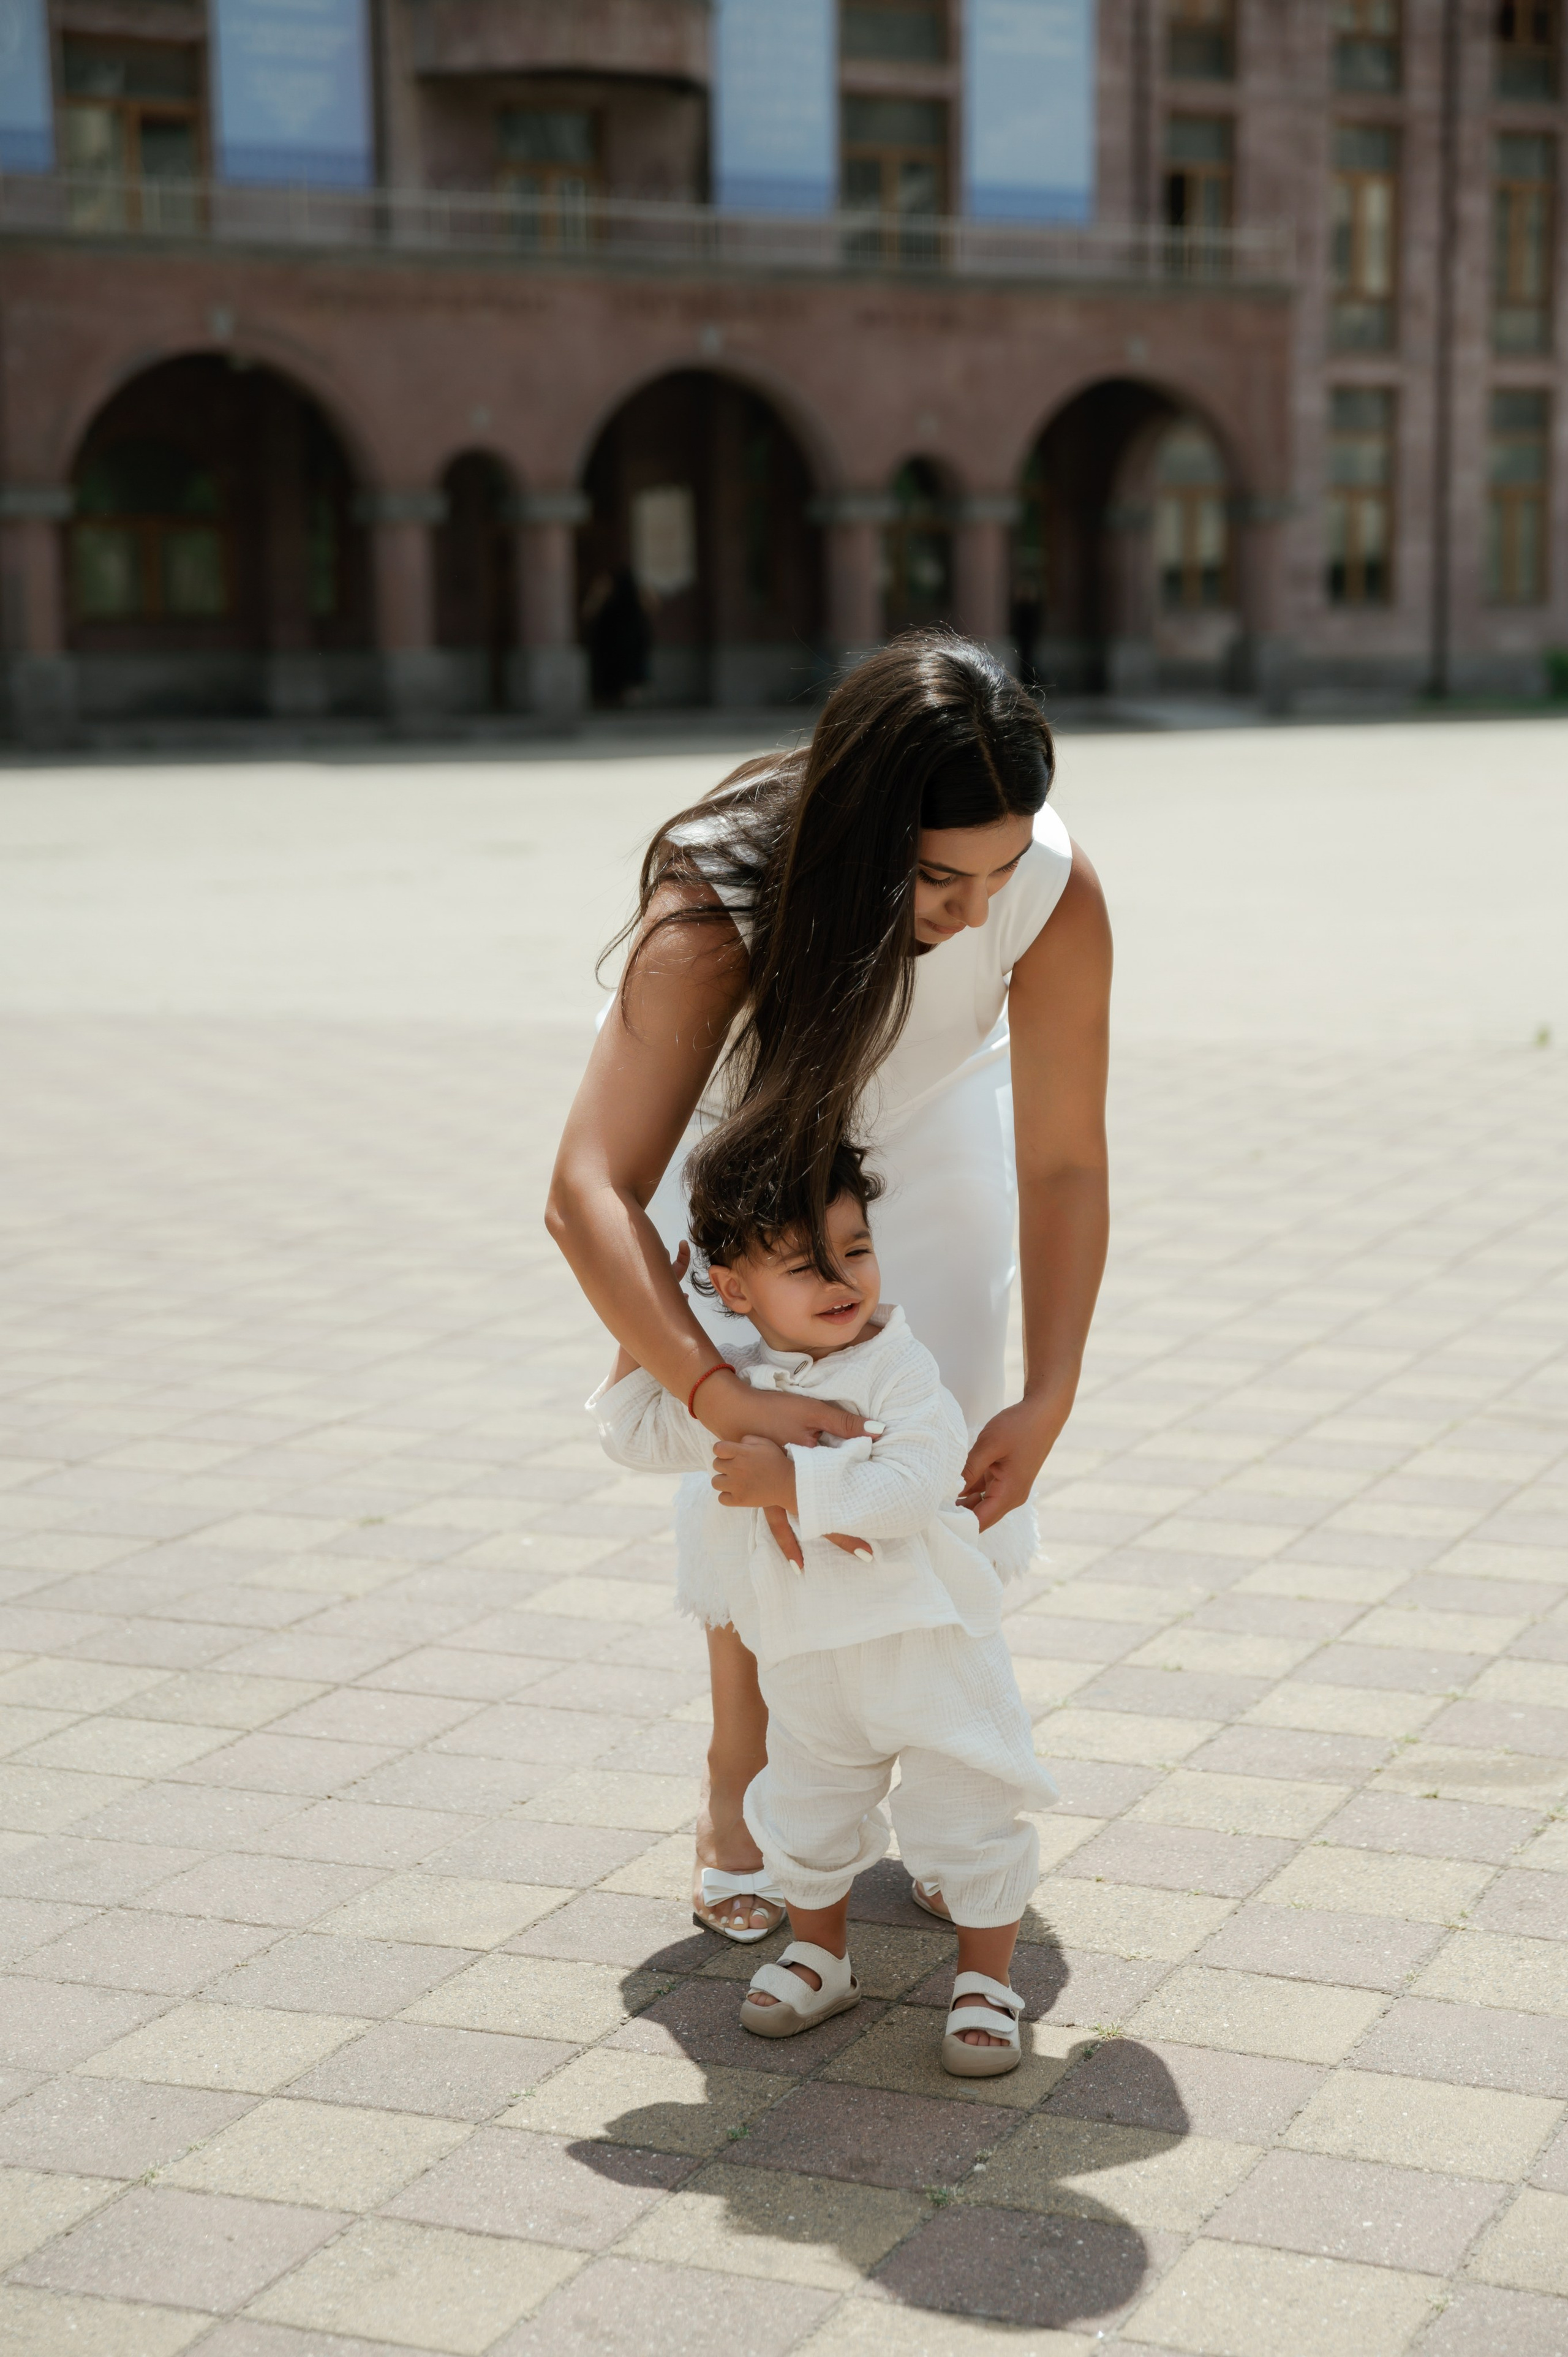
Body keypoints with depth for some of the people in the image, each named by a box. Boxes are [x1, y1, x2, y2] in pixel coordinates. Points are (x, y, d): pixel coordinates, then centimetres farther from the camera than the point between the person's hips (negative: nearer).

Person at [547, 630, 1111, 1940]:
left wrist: (1048, 1398, -36)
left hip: (933, 1125, 2)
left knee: (948, 1454, -2)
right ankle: (740, 1794, 12)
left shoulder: (1056, 892, -37)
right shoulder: (719, 910, -44)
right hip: (737, 1128, -2)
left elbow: (1065, 1166, -27)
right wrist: (719, 1398, -63)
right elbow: (588, 1196, -50)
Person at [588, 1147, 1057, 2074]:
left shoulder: (898, 1370, -19)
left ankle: (987, 1981, 20)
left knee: (965, 1819, 3)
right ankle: (821, 1956, 41)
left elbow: (912, 1485, -32)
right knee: (807, 1817, 20)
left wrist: (791, 1481, -34)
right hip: (807, 1667, 6)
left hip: (929, 1648, -5)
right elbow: (639, 1434, 15)